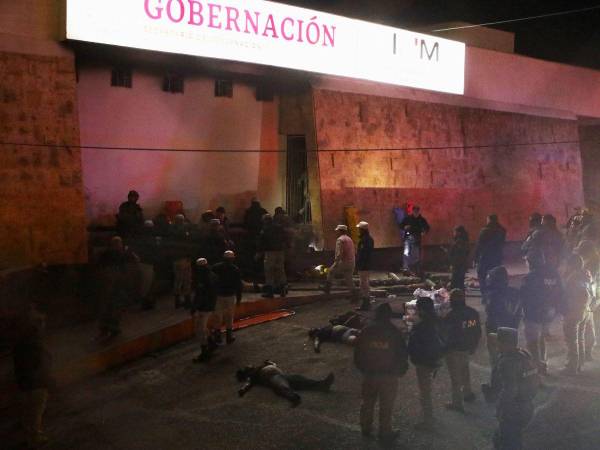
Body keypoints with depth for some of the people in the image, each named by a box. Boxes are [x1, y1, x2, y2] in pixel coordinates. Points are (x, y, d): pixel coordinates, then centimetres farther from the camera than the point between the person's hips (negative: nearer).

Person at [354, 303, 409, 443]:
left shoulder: (366, 331, -4)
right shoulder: (394, 333, -12)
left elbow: (358, 351, 3)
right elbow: (402, 354, -8)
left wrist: (362, 368, 15)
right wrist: (400, 370, 8)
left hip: (369, 374, 3)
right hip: (388, 375, -3)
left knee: (368, 402, 19)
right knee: (386, 406, 8)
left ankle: (366, 428, 31)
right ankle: (385, 432, 15)